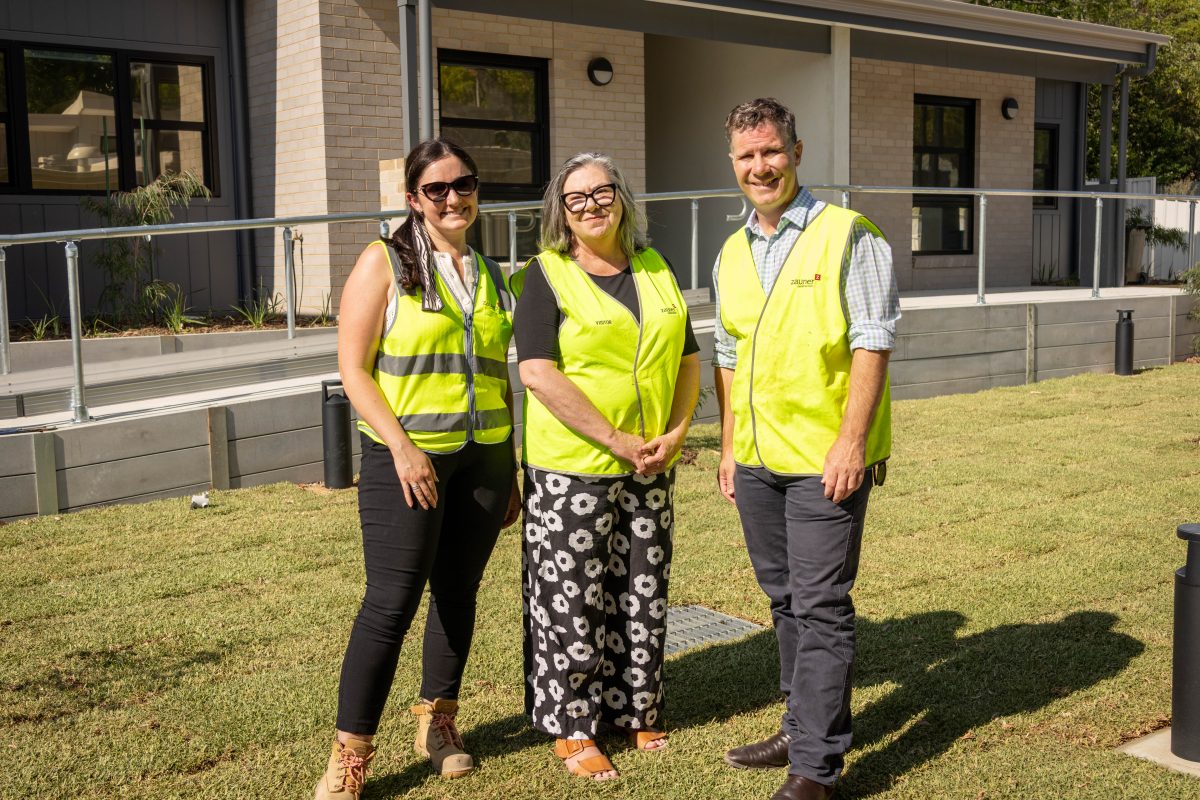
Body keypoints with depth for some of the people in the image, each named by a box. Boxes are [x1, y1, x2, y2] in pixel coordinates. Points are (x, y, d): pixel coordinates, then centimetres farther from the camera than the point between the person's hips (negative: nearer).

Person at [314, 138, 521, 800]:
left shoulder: (490, 276, 14)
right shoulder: (384, 263, -2)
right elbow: (353, 369, -7)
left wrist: (511, 470, 14)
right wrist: (403, 448, -16)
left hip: (483, 456, 5)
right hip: (406, 458, -5)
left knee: (457, 594, 11)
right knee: (391, 602, -7)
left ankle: (438, 722, 29)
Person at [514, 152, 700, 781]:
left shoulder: (655, 271, 10)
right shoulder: (546, 276, -6)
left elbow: (688, 360, 13)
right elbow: (538, 374, -16)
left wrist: (675, 432, -4)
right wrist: (616, 440, -18)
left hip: (651, 469, 5)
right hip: (571, 469, -5)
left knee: (643, 593, 13)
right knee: (572, 599, 2)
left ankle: (633, 709, 30)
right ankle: (570, 729, 17)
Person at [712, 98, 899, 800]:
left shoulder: (848, 236, -6)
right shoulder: (732, 255, 14)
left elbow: (873, 342, -11)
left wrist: (852, 439, -18)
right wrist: (730, 446, 17)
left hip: (826, 458, -7)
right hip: (757, 459, 7)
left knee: (821, 607, -4)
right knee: (786, 601, 15)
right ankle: (802, 731, 29)